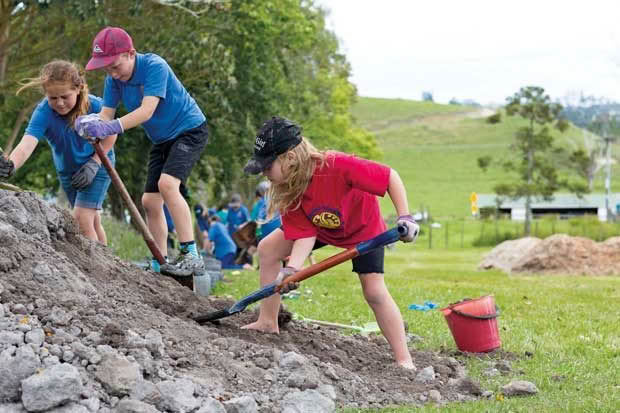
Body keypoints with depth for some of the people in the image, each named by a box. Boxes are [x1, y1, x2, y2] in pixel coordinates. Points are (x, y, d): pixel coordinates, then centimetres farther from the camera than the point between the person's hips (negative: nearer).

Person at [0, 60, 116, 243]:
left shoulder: (95, 105, -29)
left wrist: (93, 164, -19)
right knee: (92, 220, 16)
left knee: (81, 219, -17)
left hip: (97, 165, -3)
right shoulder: (43, 112, -30)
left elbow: (111, 134, -10)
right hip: (67, 171, 3)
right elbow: (26, 144, -47)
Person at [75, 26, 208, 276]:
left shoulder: (155, 66, -27)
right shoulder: (114, 79, -6)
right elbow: (106, 114, -10)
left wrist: (110, 128, -49)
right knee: (150, 201, 4)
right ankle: (159, 266, 15)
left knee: (167, 182, -29)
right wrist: (90, 125, -34)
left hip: (189, 130, -8)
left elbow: (147, 111, -36)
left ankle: (190, 255, -27)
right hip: (162, 140, 8)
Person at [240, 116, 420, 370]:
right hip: (321, 229, 6)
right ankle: (268, 323, 8)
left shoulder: (338, 166, -42)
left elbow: (390, 176, -34)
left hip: (363, 230, -6)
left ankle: (404, 361, -9)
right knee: (268, 249, -2)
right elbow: (304, 235, -25)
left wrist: (405, 217, -39)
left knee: (375, 292, -16)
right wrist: (292, 269, -41)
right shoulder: (288, 192, -23)